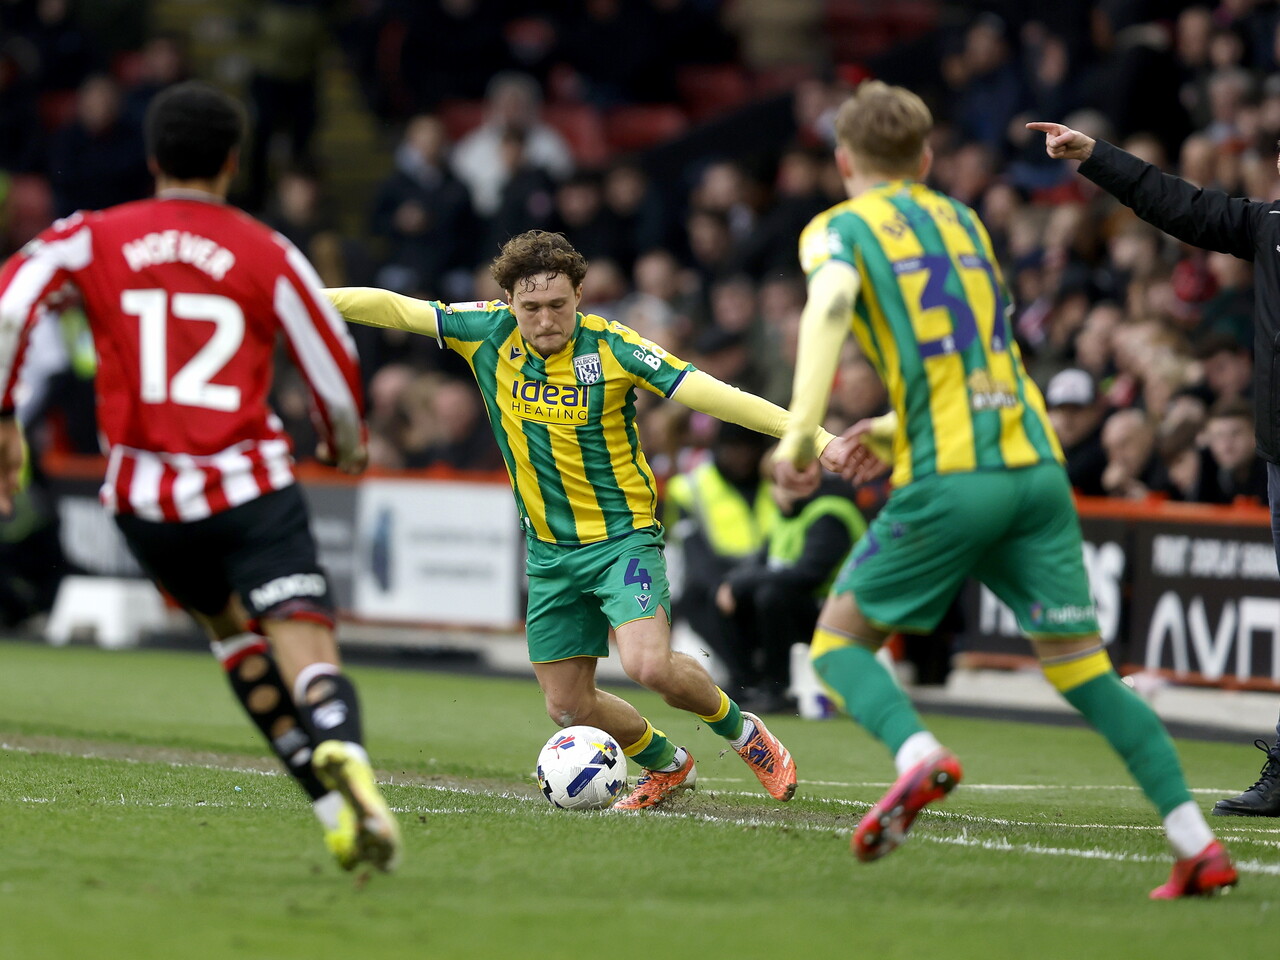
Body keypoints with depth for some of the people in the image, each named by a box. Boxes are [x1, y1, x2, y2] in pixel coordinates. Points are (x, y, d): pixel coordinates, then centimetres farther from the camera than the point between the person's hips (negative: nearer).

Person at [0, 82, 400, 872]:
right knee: (307, 653, -11)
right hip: (253, 492, -3)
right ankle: (342, 750, -46)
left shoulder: (93, 238, 6)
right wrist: (349, 446, 25)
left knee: (228, 623, 26)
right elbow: (337, 374, 4)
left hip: (146, 500, 3)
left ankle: (333, 802, 17)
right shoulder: (268, 254, 2)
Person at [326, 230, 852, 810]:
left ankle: (743, 733, 4)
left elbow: (710, 394, -21)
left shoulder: (610, 346, -16)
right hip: (549, 550, 5)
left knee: (648, 665, -26)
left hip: (622, 536, -5)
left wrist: (816, 438, -28)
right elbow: (391, 307, -2)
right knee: (569, 707, 5)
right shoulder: (489, 333, -6)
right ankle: (667, 765, 34)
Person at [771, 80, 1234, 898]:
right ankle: (1198, 845, -5)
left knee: (840, 641, 9)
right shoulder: (963, 221, 23)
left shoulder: (838, 230, 5)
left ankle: (919, 754, -20)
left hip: (949, 480, -5)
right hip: (1036, 464, 5)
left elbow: (830, 304, -18)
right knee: (1083, 668, 5)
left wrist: (800, 432, -20)